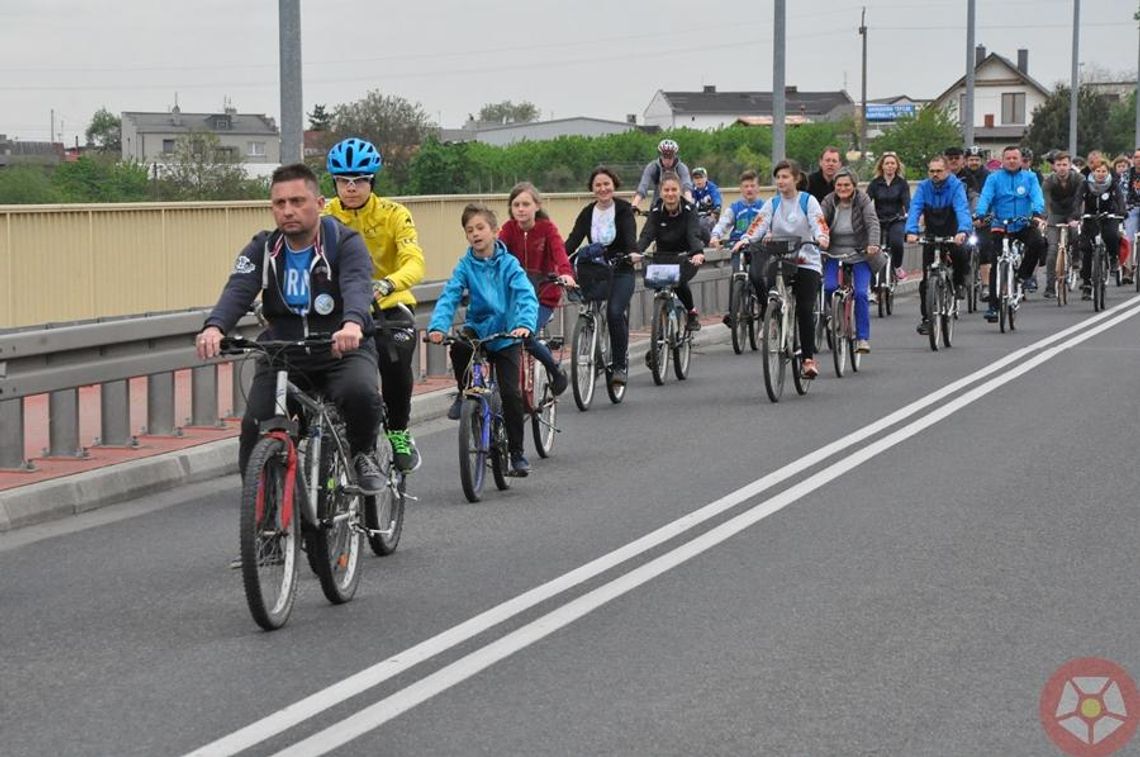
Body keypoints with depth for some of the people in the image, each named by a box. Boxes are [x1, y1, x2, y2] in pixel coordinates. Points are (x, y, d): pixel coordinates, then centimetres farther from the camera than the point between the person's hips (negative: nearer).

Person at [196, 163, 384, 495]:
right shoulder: (263, 249, 0)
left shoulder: (345, 243, -9)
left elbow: (357, 286, -29)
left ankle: (363, 455, -2)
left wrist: (353, 324, -54)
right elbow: (238, 290, -18)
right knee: (254, 426, -17)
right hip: (282, 355, 3)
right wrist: (214, 326, -41)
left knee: (360, 393, -33)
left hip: (342, 350, -3)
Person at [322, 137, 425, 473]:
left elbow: (414, 263, -25)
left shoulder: (393, 215, -12)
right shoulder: (325, 216, -6)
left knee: (394, 361, -28)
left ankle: (399, 433, -5)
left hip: (390, 307, -2)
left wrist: (387, 285, -47)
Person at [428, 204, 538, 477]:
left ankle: (517, 453, 5)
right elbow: (449, 296, -13)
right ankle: (465, 393, -4)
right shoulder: (465, 266, -3)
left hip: (505, 334, -2)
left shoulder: (508, 264, -8)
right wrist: (437, 326, -31)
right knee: (458, 347, -32)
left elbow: (526, 296, -19)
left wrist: (525, 324, -39)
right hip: (477, 327, 2)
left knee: (510, 393, -9)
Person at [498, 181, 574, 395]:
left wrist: (565, 273, -44)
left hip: (543, 297, -3)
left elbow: (558, 250, -23)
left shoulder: (547, 227, -6)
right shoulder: (509, 228, 1)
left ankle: (556, 371, 1)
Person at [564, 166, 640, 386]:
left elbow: (630, 234, -18)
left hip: (621, 271, -4)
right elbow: (574, 239, -5)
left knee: (615, 312, -22)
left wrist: (633, 252, -40)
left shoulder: (623, 209, -3)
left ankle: (621, 365, -13)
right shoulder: (587, 213, 6)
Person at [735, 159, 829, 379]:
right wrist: (745, 239, -26)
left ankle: (809, 358, 0)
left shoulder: (808, 201, 2)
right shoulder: (772, 204, 9)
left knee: (805, 310, -9)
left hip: (806, 262, -2)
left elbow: (818, 223, -14)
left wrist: (821, 237, -36)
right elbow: (759, 224, -6)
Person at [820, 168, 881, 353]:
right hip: (834, 254, 2)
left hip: (860, 254, -2)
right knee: (829, 287, -19)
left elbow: (872, 223, -18)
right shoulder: (829, 202, -3)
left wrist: (873, 244, -35)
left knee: (861, 293, -14)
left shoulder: (863, 200, -7)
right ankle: (837, 317, 12)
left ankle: (863, 338, -7)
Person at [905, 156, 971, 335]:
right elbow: (915, 209, -21)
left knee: (961, 255, -33)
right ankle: (926, 318, 6)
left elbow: (962, 209, -30)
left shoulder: (956, 186, -15)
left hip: (952, 235, -2)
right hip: (931, 236, 2)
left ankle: (959, 282, -2)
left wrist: (962, 231, -49)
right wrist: (911, 231, -39)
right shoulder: (923, 187, -8)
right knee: (927, 279, -4)